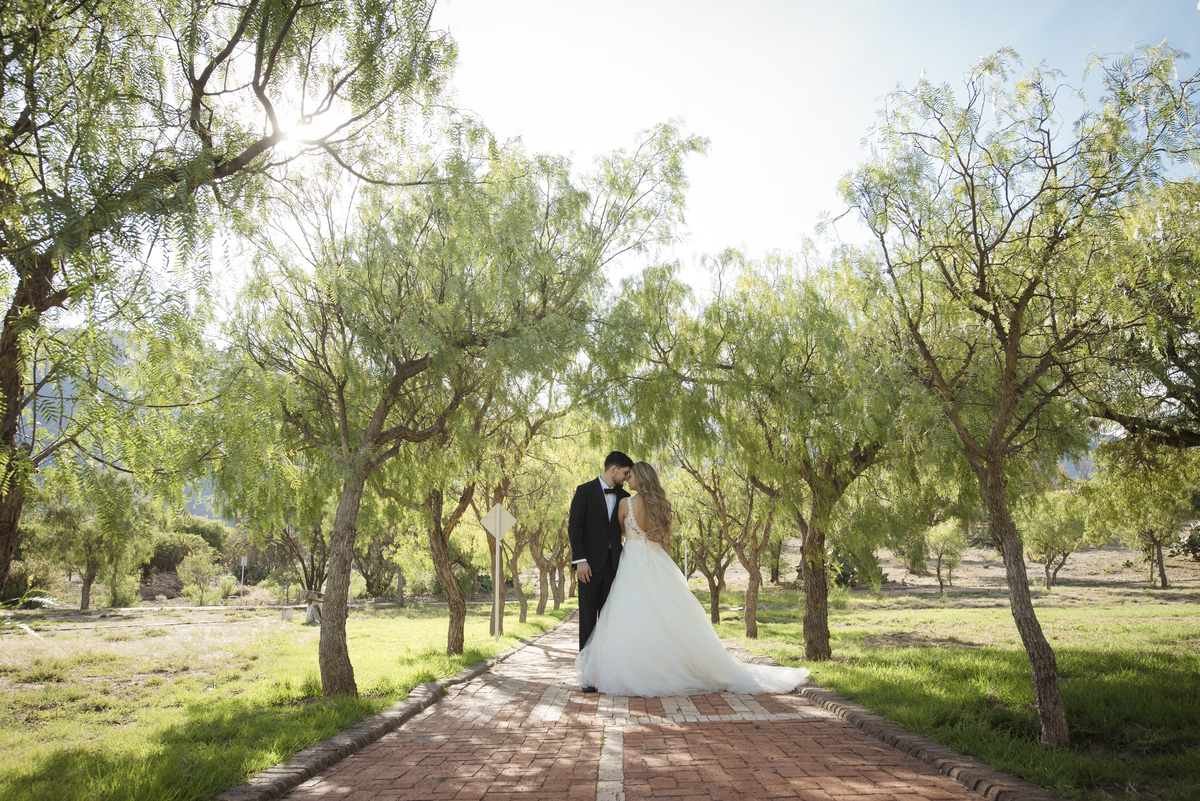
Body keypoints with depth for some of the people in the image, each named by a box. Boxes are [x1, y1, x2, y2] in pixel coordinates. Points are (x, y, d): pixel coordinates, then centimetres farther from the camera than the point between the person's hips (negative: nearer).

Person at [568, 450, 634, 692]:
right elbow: (573, 527, -6)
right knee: (588, 619, 1)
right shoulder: (585, 491, -2)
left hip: (614, 563, 4)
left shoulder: (623, 496, 11)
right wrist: (580, 560, -14)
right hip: (590, 564, -4)